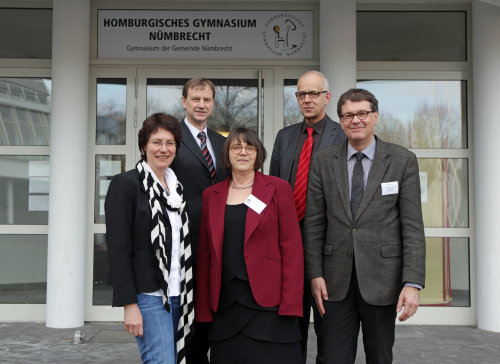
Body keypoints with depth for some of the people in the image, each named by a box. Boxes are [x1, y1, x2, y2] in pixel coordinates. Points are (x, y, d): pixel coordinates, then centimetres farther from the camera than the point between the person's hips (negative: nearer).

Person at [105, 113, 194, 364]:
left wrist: (188, 297, 14)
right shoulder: (125, 184, -6)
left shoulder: (177, 186, 14)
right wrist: (129, 305, -15)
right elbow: (118, 249, -11)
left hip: (178, 296, 7)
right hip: (148, 296, -7)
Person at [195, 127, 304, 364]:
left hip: (267, 301, -3)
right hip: (225, 304, 3)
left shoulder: (278, 189, 3)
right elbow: (204, 253, 12)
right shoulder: (211, 195, 12)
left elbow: (292, 246, -2)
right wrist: (203, 307, 6)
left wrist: (291, 303, -9)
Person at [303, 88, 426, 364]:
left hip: (381, 279, -1)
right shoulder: (323, 161, 4)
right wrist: (315, 273, -1)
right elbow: (313, 222, 5)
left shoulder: (403, 160, -1)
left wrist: (413, 283, -11)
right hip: (337, 279, 1)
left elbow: (412, 226, -5)